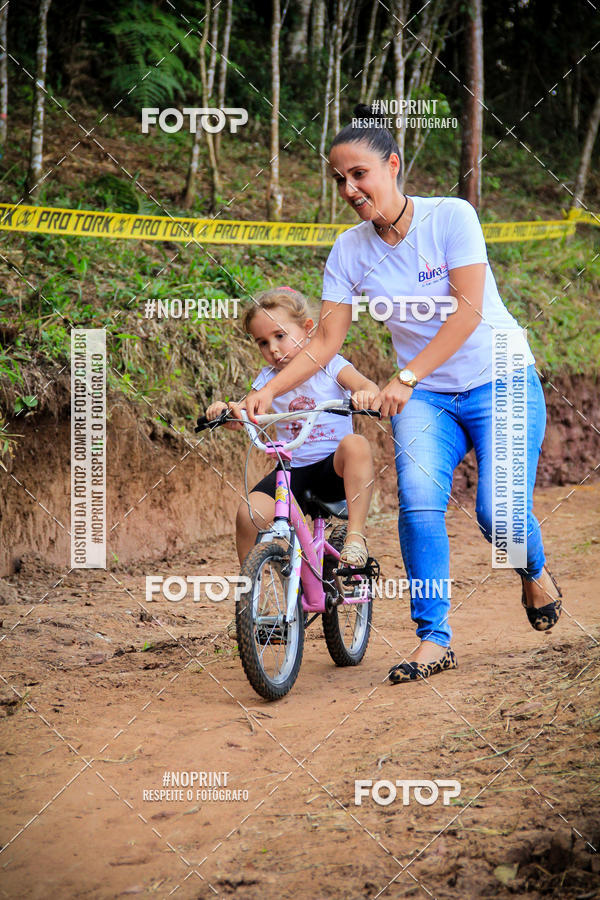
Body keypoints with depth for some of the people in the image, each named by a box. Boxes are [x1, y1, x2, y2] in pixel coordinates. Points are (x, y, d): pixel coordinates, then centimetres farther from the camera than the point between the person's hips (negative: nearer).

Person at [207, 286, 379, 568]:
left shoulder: (330, 365, 0)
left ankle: (356, 534, -30)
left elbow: (367, 386, -15)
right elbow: (241, 415, 7)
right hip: (291, 468, 2)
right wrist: (225, 410, -17)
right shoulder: (268, 378, 10)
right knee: (250, 513, -24)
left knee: (355, 444, -37)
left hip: (332, 467, -2)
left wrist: (364, 394, -41)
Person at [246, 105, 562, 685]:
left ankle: (535, 571, 22)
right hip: (426, 397, 3)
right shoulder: (349, 250, -3)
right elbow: (325, 342, -4)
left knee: (499, 511, -15)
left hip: (500, 382, -3)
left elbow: (467, 311, -23)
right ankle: (434, 640, -13)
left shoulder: (451, 216, -15)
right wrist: (266, 393, -19)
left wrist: (405, 379, -33)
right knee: (418, 497, -22)